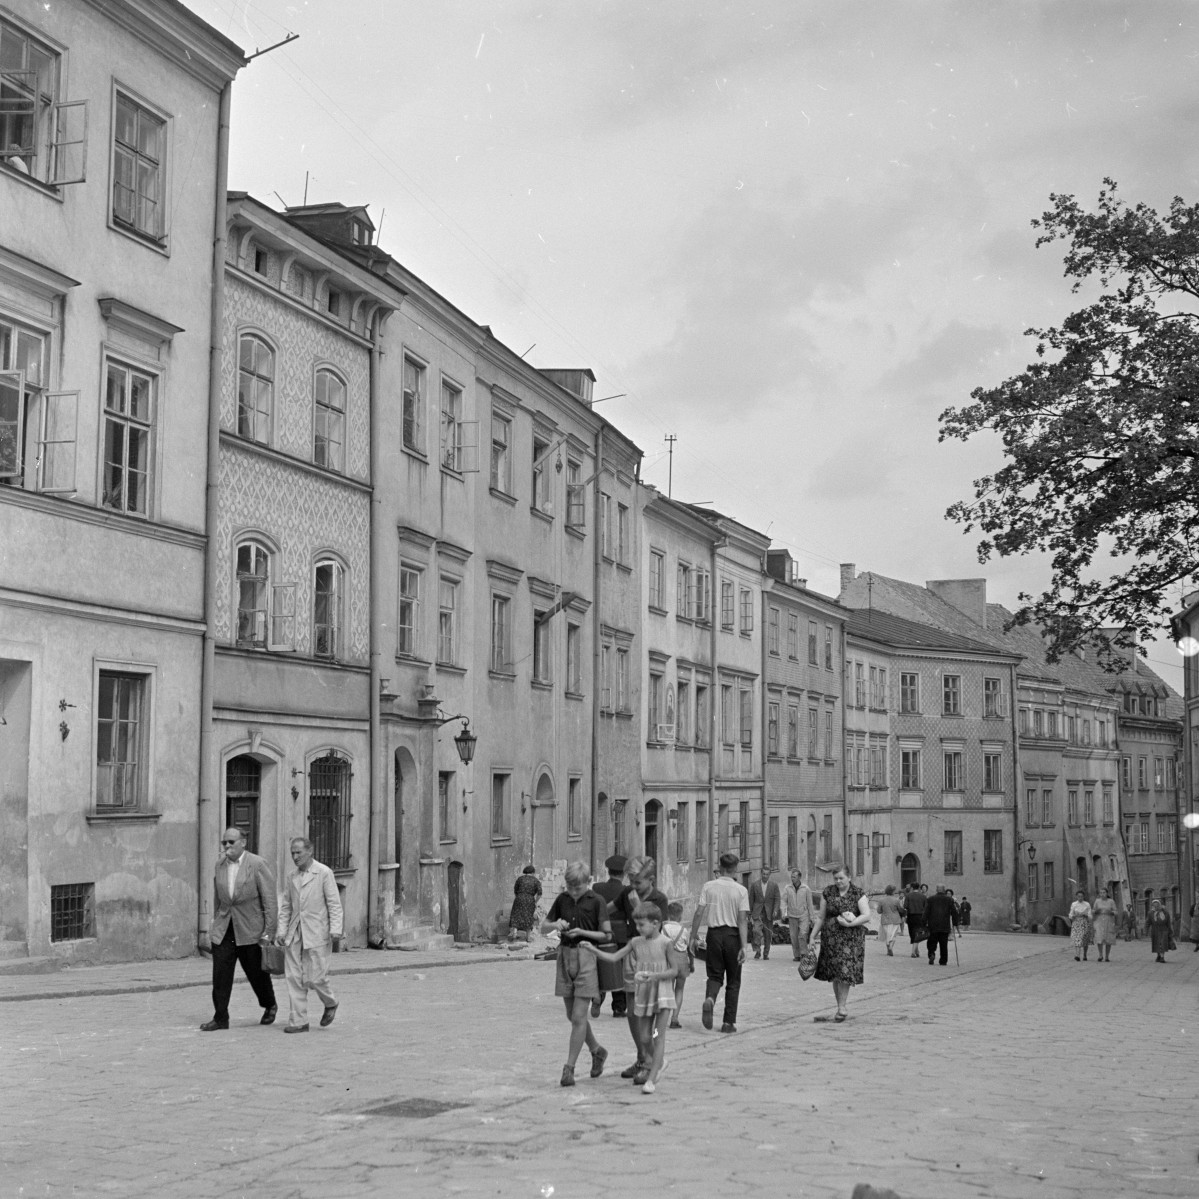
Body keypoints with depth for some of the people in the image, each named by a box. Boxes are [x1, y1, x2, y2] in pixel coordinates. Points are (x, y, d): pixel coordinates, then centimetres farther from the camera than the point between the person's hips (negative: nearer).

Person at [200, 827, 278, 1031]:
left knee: (257, 972, 9)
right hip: (223, 929, 4)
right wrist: (216, 920, 16)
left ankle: (270, 1006, 33)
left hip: (250, 929, -4)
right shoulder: (220, 864, 6)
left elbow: (269, 900, -10)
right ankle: (220, 1018, 3)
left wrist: (269, 931, -14)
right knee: (220, 974, -3)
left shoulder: (257, 865, -10)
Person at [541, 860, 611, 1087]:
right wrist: (555, 925, -9)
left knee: (578, 1017, -6)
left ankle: (569, 1068, -1)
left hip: (587, 957, -5)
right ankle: (597, 1051, 34)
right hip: (565, 956, 5)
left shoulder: (596, 902, -6)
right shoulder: (563, 899, 6)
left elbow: (606, 935, -5)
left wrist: (582, 932, -17)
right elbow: (543, 926, 12)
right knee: (572, 1016, 12)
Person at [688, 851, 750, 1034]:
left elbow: (698, 913, -4)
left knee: (715, 975, 13)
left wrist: (693, 936, 4)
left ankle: (709, 999, -20)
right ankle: (729, 1022, 9)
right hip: (733, 935, -1)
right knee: (733, 981, 10)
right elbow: (743, 920, -10)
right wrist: (743, 946, -11)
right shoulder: (741, 890, -5)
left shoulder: (708, 887, -1)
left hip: (714, 933, 1)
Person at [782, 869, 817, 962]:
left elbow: (810, 904, 3)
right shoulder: (787, 888, 0)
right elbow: (784, 902, 1)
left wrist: (812, 917, 3)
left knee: (803, 935, -15)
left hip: (804, 915, -2)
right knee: (794, 937, 3)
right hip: (792, 916, 2)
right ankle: (796, 955, 12)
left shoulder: (806, 888, -2)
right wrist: (784, 914, -13)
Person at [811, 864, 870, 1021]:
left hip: (851, 938, -2)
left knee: (845, 972, -10)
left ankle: (841, 1007, -2)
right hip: (830, 937, 2)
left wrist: (850, 923, -22)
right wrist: (813, 936, 6)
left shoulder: (858, 894, -1)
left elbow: (866, 916, -10)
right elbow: (822, 917, 9)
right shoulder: (828, 892, 6)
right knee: (835, 975, 3)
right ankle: (841, 1008, 13)